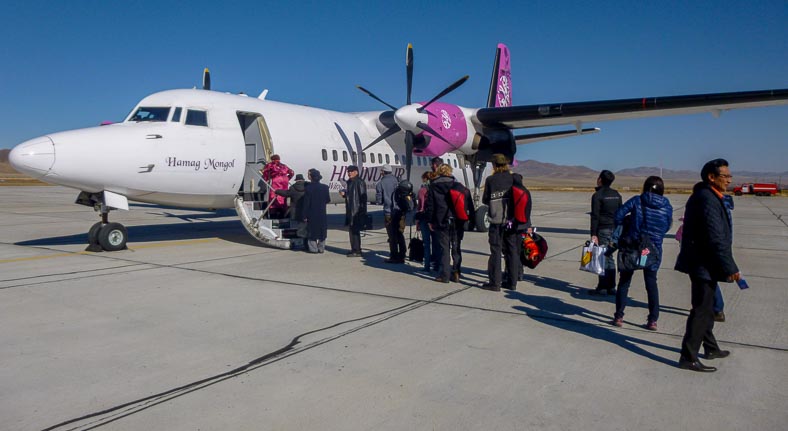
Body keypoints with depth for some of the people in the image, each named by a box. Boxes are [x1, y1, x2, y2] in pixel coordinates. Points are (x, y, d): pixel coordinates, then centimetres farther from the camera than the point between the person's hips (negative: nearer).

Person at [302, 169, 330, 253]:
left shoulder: (309, 188, -11)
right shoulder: (325, 187, -2)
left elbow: (306, 203, -10)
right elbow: (328, 200, 6)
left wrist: (305, 215, -6)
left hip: (312, 214, -3)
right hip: (322, 214, 3)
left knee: (312, 230, 5)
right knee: (322, 230, 10)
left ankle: (313, 248, 4)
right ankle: (321, 248, 12)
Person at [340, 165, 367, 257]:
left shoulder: (360, 182, -12)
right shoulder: (350, 182, 16)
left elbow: (363, 197, -16)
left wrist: (362, 210, -21)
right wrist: (344, 194, 6)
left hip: (357, 211, -10)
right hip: (350, 211, 10)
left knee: (355, 231, -8)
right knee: (351, 230, 14)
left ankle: (357, 251, -3)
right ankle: (354, 249, 24)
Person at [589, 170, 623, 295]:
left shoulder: (597, 195, -10)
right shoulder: (616, 194, 11)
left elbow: (595, 216, -14)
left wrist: (593, 234, -15)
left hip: (603, 229, -7)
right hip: (614, 229, 7)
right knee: (609, 257, 13)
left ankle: (602, 288, 1)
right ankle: (611, 287, 16)